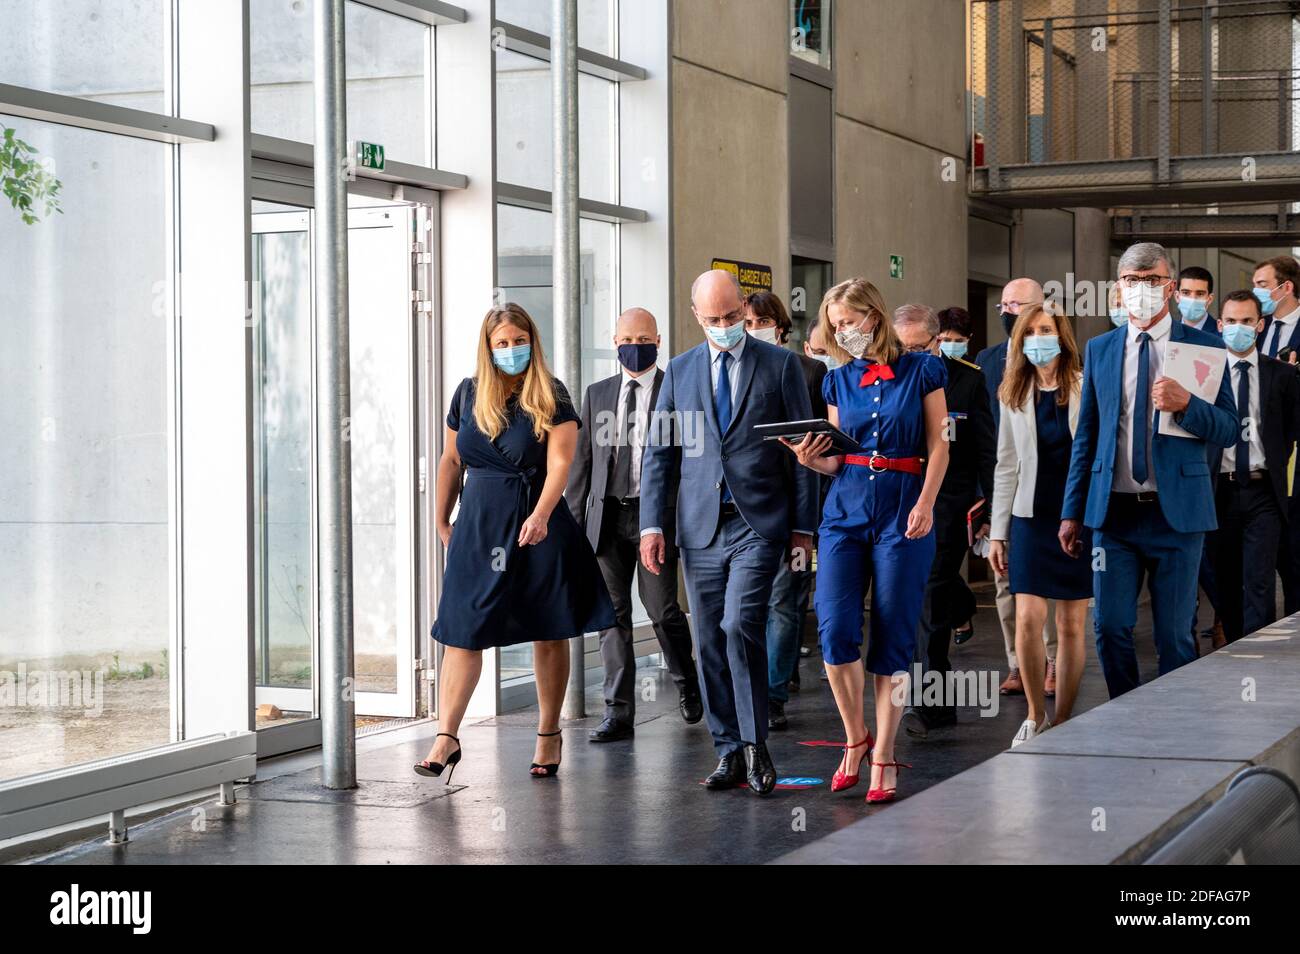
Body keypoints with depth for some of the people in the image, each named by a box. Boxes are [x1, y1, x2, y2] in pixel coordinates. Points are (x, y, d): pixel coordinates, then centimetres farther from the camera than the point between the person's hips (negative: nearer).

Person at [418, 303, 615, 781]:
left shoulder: (550, 397, -4)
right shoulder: (469, 394, 7)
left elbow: (559, 462, -15)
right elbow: (451, 459, 16)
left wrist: (541, 515, -29)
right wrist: (442, 521, 16)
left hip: (539, 525, -3)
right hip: (478, 525, 3)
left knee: (549, 633, 5)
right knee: (462, 631, -3)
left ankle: (548, 736, 16)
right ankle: (446, 737, -1)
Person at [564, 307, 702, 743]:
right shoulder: (598, 394, 13)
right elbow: (581, 461, 14)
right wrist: (572, 523, 9)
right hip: (608, 516, 4)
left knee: (661, 608, -4)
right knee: (613, 613, 2)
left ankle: (687, 684, 24)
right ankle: (618, 712, 6)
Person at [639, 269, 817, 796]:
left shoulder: (779, 363, 3)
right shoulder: (680, 370, 11)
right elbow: (659, 452, 12)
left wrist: (803, 526, -1)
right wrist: (652, 524, 2)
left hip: (759, 524, -4)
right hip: (701, 528, 4)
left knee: (741, 625, -18)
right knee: (710, 643, 5)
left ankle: (755, 745, -7)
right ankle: (729, 752, 14)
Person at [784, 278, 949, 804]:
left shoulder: (922, 370, 2)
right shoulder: (839, 380, 12)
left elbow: (938, 445, 0)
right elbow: (838, 459, 13)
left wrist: (925, 504, -12)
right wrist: (810, 458, -8)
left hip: (904, 511, -3)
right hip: (846, 508, 3)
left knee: (893, 637, -2)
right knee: (834, 628, -11)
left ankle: (883, 756, 5)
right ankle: (855, 737, 7)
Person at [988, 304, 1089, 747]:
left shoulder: (1087, 389, -3)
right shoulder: (1013, 396, 8)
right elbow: (1006, 468, 11)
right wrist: (998, 532, 8)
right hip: (1032, 518, 2)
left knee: (1071, 625, 2)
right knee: (1028, 618, -7)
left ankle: (1062, 723, 11)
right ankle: (1036, 716, 10)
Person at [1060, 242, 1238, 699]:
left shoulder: (1204, 346, 1)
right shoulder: (1099, 349, 10)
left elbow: (1228, 430, -2)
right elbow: (1086, 436, 13)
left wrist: (1186, 404, -21)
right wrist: (1072, 511, 9)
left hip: (1177, 511, -2)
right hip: (1115, 510, 2)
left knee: (1175, 635, 3)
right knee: (1110, 628, 3)